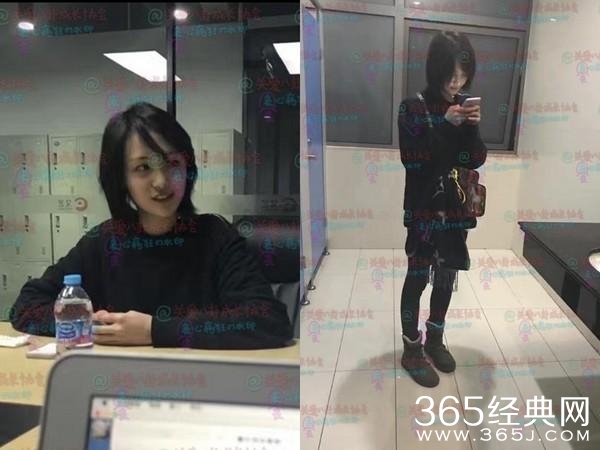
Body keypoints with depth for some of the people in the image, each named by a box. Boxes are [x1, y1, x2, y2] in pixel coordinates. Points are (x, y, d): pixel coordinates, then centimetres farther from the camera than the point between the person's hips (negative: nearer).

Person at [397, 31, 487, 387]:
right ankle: (412, 350, 14)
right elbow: (413, 161, -17)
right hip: (424, 208, -5)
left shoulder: (465, 107, 5)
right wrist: (446, 125, -23)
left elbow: (478, 160, 3)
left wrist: (473, 128, -14)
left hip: (456, 207, 5)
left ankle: (435, 338, 31)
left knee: (447, 275, 13)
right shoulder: (414, 107, -10)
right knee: (418, 277, 1)